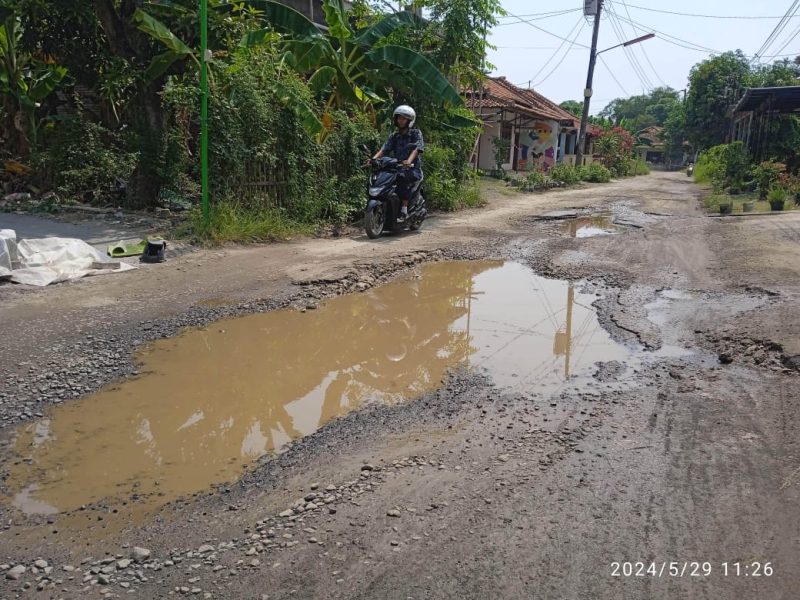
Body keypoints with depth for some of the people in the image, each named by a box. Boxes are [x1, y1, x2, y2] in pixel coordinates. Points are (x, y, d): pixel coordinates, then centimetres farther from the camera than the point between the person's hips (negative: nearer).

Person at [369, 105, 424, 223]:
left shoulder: (416, 133, 4)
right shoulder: (394, 136, 18)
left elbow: (417, 148, -13)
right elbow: (384, 149, 4)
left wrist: (409, 161, -33)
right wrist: (374, 159, -16)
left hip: (412, 168, -5)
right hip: (396, 167, 5)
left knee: (402, 178, -37)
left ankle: (404, 210, -32)